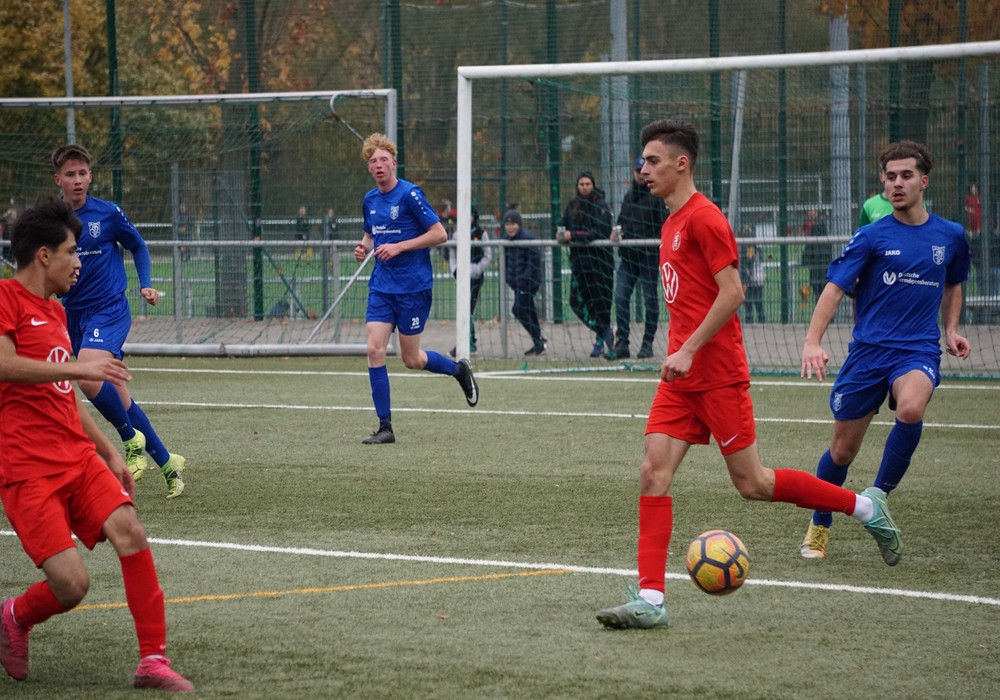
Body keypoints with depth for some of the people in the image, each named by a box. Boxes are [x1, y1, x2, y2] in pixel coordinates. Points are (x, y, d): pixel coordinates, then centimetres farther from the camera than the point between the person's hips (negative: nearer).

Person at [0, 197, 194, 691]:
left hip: (79, 459, 8)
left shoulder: (54, 312, 20)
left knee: (130, 533, -16)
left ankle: (153, 661, -10)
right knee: (71, 584, -16)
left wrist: (109, 453, 28)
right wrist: (78, 367, -26)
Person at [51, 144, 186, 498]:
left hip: (109, 310, -4)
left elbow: (138, 246, 10)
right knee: (118, 399, 5)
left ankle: (132, 440, -7)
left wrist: (146, 285, -2)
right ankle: (167, 463, 18)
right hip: (73, 314, 4)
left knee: (88, 376, -28)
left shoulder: (108, 213, -5)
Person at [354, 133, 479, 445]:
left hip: (413, 287, -5)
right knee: (375, 350, -9)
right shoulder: (369, 200, 8)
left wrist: (399, 247, -19)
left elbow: (439, 233, -12)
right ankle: (385, 427, -4)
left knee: (411, 359, 3)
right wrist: (363, 246, 2)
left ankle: (459, 369, 34)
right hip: (381, 287, 5)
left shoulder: (410, 194, -12)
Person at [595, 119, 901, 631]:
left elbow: (732, 292, -19)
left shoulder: (703, 218, -13)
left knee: (751, 483, -1)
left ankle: (864, 507, 16)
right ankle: (650, 600, -8)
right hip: (682, 375, 9)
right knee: (653, 474, -5)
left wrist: (689, 349, -21)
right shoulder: (673, 223, 16)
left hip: (717, 373, -9)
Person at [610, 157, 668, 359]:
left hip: (649, 257, -6)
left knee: (650, 300, 1)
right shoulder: (629, 195, 17)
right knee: (620, 298, -1)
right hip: (628, 255, 6)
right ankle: (621, 344, 2)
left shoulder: (657, 196, -3)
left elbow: (665, 227, -8)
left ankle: (647, 343, 9)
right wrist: (616, 232, 3)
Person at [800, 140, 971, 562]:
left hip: (919, 350, 0)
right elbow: (835, 288, -9)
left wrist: (951, 330, 10)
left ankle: (877, 498, -14)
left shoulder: (950, 236, 6)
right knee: (843, 449, 5)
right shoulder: (872, 237, -2)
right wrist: (813, 341, -23)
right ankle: (819, 527, 30)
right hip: (868, 349, 0)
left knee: (910, 408, -33)